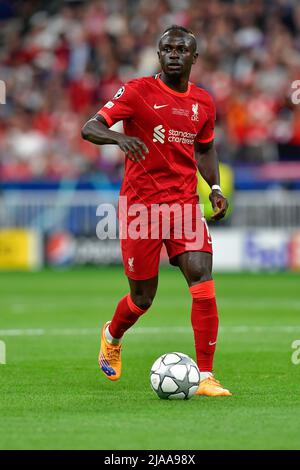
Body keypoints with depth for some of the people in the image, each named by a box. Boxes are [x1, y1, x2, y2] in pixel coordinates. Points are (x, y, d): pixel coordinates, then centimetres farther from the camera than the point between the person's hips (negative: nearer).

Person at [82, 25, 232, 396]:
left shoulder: (203, 102, 9)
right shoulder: (138, 91, -6)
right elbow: (89, 128, -14)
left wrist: (215, 188, 10)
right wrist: (120, 137, -36)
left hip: (184, 204, 3)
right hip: (140, 205, -3)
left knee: (202, 279, -16)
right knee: (142, 298, 6)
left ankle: (205, 378, -12)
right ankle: (112, 337, 43)